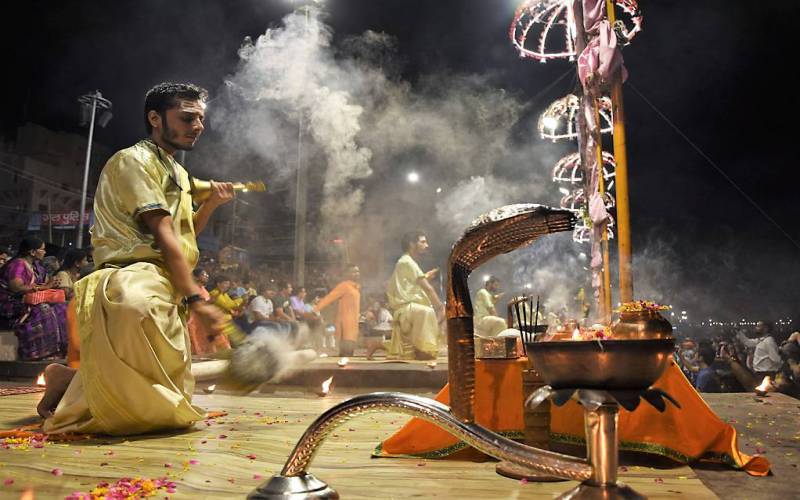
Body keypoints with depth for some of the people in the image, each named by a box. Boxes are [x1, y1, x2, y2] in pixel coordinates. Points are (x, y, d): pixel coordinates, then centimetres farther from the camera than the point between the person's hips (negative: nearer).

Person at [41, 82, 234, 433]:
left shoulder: (178, 173, 23)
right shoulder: (133, 160, -5)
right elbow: (162, 235, -15)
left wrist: (211, 203, 10)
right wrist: (196, 300, -19)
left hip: (168, 292, 10)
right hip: (134, 281, -10)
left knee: (172, 398, 13)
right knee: (149, 402, -29)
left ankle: (77, 381, 27)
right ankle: (71, 381, -1)